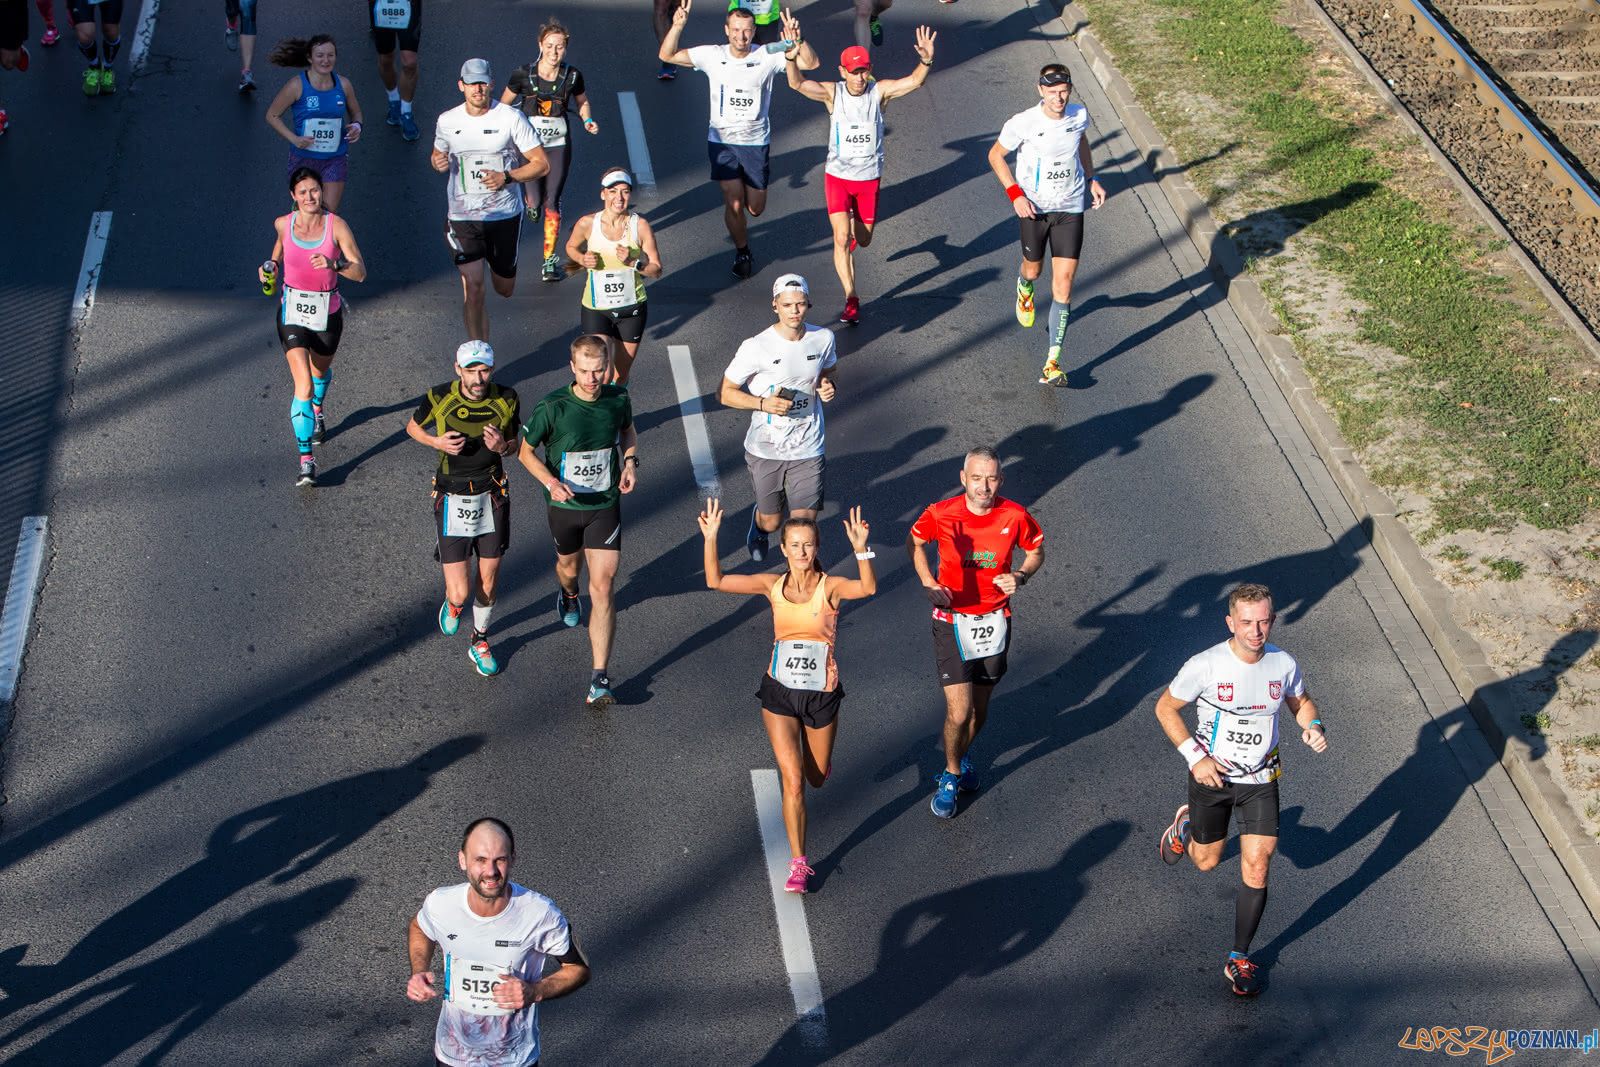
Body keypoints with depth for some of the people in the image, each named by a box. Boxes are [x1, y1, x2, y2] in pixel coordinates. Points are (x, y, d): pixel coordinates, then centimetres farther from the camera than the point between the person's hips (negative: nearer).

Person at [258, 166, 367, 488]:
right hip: (292, 314, -1)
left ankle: (317, 412, 63)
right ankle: (306, 460, -13)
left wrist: (334, 264, -33)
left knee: (320, 371, 26)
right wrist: (271, 266, 0)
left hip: (327, 314, 1)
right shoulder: (283, 224, -7)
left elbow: (360, 272, -16)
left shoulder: (337, 226, -13)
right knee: (303, 385, -15)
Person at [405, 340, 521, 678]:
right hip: (452, 500, -2)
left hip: (492, 497, 2)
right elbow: (413, 427, 4)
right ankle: (453, 604, 35)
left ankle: (479, 643, 40)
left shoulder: (506, 399, -10)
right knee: (461, 592, -5)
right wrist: (438, 442, -16)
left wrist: (502, 447, -19)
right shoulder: (439, 398, -15)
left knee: (488, 582, 12)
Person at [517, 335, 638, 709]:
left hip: (606, 505, 0)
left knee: (602, 588, -8)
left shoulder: (618, 399, -11)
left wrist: (630, 461, -6)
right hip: (565, 506, 0)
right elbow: (526, 450, -7)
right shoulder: (552, 408, -21)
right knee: (570, 567, 25)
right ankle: (568, 594, 67)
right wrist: (550, 483, -23)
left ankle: (599, 679, -7)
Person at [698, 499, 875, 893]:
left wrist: (861, 550, -51)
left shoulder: (830, 587, -12)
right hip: (780, 692, 1)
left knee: (818, 779, 19)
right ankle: (799, 864, 5)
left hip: (822, 693, -1)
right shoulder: (774, 585, -4)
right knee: (793, 783, -7)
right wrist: (711, 539, -24)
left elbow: (867, 588, -34)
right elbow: (716, 581, -10)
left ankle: (817, 754, 56)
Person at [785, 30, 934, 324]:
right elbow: (797, 84, -26)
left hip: (869, 178, 1)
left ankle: (854, 226, 55)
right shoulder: (832, 93, -12)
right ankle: (851, 300, -8)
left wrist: (925, 61, -45)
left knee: (863, 240, 16)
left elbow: (915, 81, -24)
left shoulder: (879, 91, -11)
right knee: (841, 238, -15)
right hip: (837, 176, -1)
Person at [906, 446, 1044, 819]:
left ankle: (961, 755, 48)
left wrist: (1020, 576, -14)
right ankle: (951, 775, 20)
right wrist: (929, 584, -9)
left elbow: (1036, 550, 7)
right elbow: (914, 541, 5)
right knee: (959, 712, -8)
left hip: (994, 620, 2)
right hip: (952, 620, -2)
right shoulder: (941, 515, -15)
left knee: (979, 710, 15)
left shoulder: (1015, 516, -12)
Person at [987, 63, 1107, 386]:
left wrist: (1092, 180, 15)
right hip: (1033, 208, -1)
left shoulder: (1079, 116, -6)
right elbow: (995, 155, -4)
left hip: (1070, 208, 1)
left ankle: (1052, 363, -6)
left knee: (1064, 280, -8)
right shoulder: (1022, 123, -17)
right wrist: (1015, 194, -12)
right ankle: (1024, 287, 60)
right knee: (1034, 270, 16)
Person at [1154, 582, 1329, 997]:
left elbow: (1300, 701, 11)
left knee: (1256, 867, -7)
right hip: (1211, 775, -1)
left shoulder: (1283, 664, -11)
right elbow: (1165, 707, -7)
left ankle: (1240, 959, 8)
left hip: (1260, 779, 1)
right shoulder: (1205, 666, -21)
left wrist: (1312, 726, -12)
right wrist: (1195, 756, -16)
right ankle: (1187, 825, 53)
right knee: (1207, 861, 16)